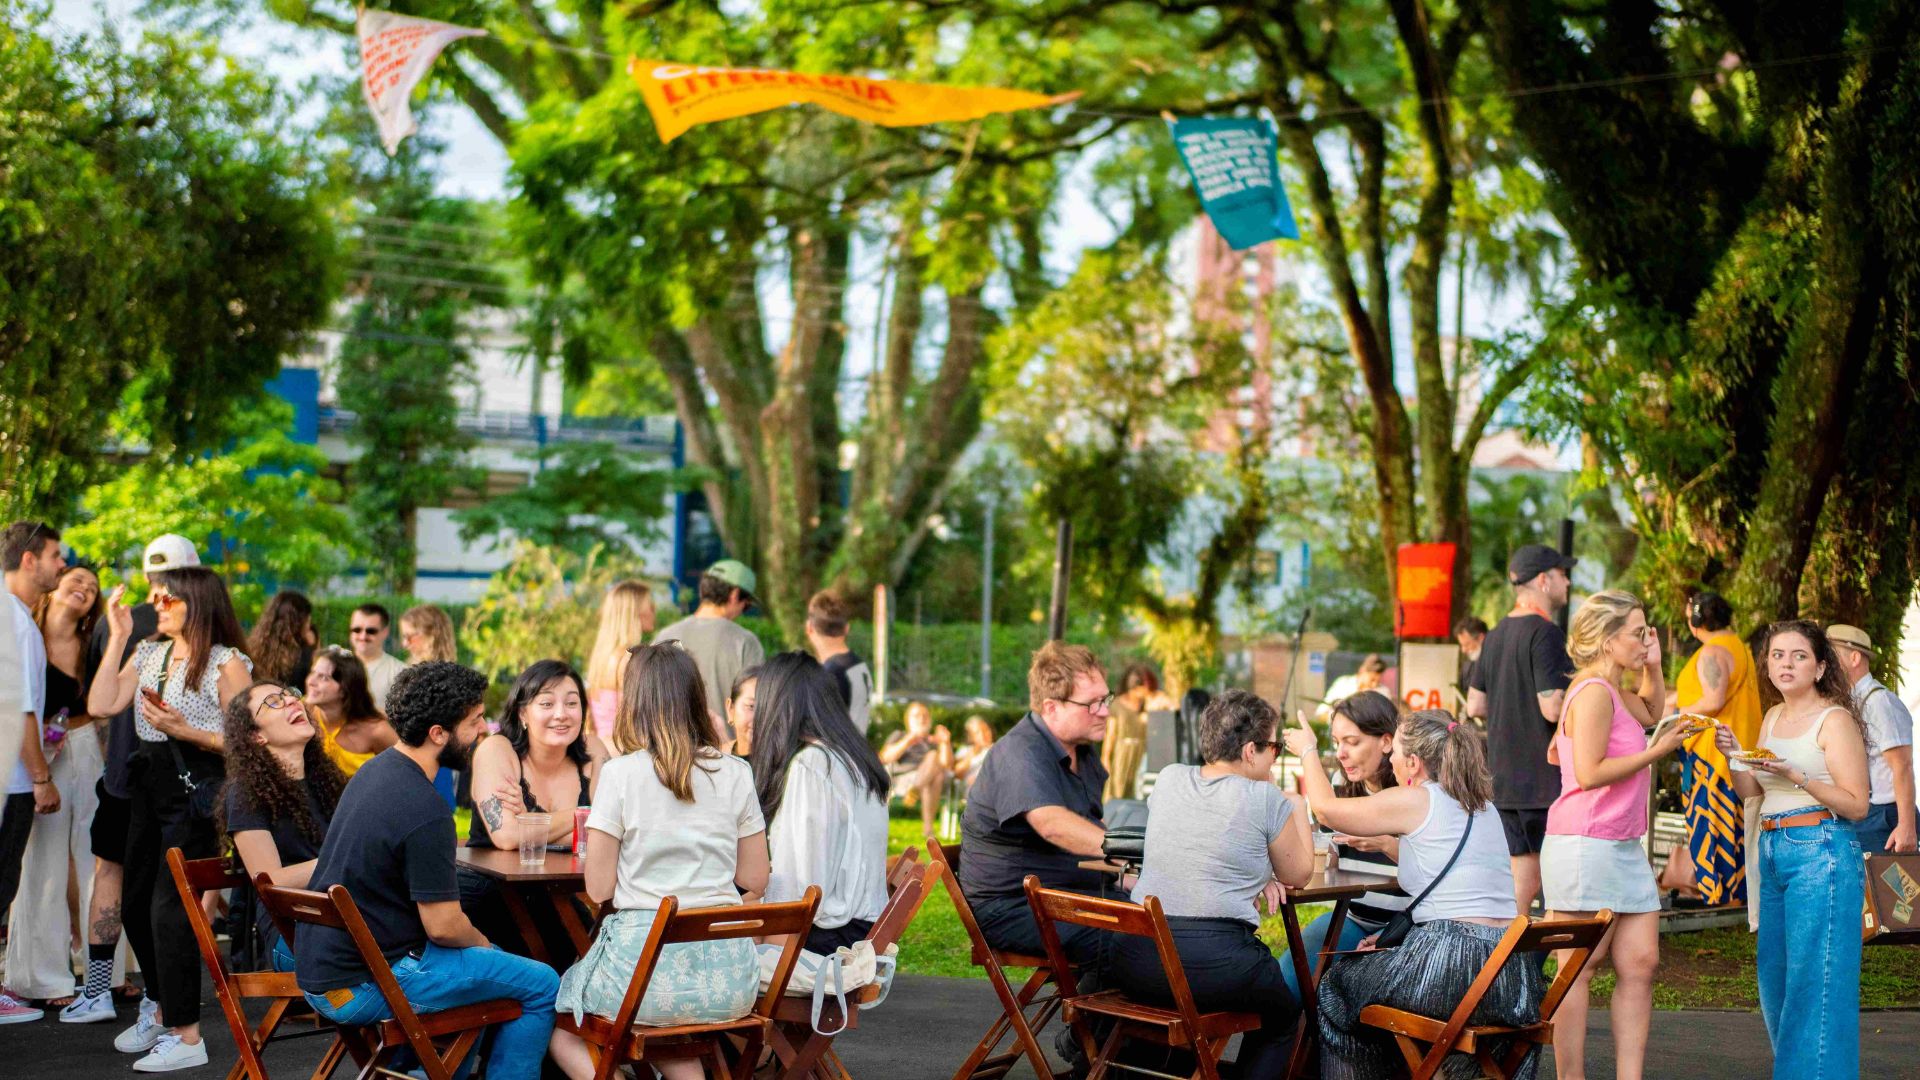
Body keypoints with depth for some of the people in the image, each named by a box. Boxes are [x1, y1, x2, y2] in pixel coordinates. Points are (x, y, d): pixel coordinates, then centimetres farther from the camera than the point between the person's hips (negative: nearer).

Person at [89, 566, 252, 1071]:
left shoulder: (226, 663, -8)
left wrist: (186, 731, -21)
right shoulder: (148, 654, 14)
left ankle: (186, 1036, -5)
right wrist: (117, 638, 4)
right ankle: (165, 1011, 33)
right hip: (150, 783, 8)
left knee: (169, 906, -11)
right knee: (136, 902, 14)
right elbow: (102, 705, 2)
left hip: (197, 788, -8)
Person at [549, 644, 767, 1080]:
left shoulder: (622, 774, -8)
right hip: (729, 973, 4)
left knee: (558, 1027, 22)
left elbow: (597, 888, -5)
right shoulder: (736, 774, 3)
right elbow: (754, 881, 8)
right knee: (667, 1030, 34)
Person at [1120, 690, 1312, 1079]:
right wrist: (1298, 808, 25)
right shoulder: (1266, 799, -4)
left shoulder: (1168, 779, 10)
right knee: (1283, 1012, 25)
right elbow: (1298, 875, 12)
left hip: (1135, 959, 5)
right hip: (1214, 959, -5)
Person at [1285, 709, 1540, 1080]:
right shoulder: (1482, 806, 17)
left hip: (1452, 960, -7)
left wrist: (1308, 750, 21)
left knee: (1337, 984, 17)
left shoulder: (1414, 801, -5)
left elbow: (1325, 809, 6)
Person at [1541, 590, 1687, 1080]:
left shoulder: (1614, 691, 17)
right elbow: (1590, 773, -21)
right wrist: (1658, 751, -14)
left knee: (1640, 964, 5)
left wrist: (1653, 667, 23)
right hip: (1585, 849, -10)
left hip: (1624, 847, 10)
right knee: (1579, 969, -4)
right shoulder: (1593, 692, -14)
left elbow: (1651, 713, 40)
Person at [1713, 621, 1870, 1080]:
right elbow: (1750, 791, 18)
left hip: (1822, 852, -8)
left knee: (1813, 979, -8)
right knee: (1773, 974, 10)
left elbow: (1857, 804, -12)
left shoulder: (1835, 720, -7)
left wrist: (1795, 775, -21)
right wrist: (1734, 754, 0)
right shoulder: (1773, 718, 15)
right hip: (1772, 852, 8)